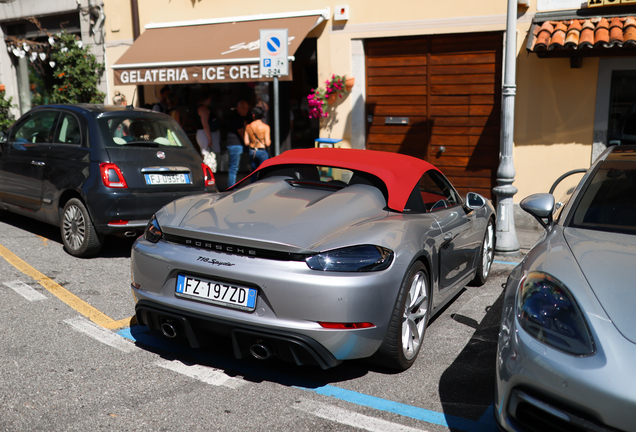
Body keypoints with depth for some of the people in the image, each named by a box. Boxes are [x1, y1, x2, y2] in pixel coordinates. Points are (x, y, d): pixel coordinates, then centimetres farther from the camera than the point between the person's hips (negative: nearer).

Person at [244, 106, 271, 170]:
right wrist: (270, 141, 8)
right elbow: (267, 143, -14)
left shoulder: (248, 127, 1)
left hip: (252, 151, 5)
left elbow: (246, 143, 0)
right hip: (262, 152, -4)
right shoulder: (265, 127, -10)